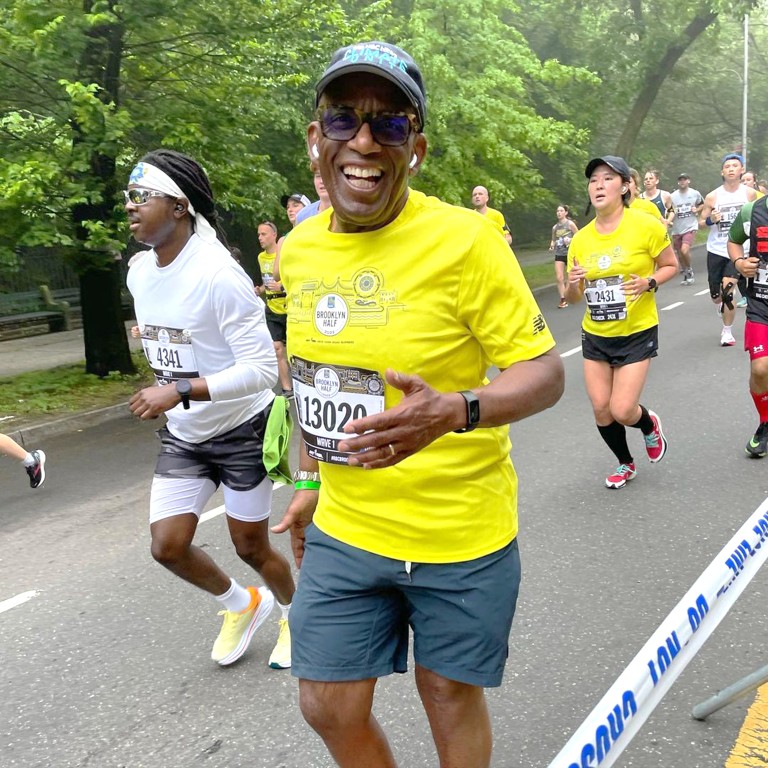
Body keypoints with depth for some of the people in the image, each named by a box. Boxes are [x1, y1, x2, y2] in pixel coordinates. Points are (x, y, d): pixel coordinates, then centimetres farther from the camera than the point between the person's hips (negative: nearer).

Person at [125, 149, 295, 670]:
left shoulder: (217, 274, -24)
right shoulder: (139, 272, 0)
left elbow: (263, 368, -27)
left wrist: (180, 391, -33)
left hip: (242, 431, -6)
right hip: (182, 436, 7)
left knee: (250, 546, 7)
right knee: (168, 546, 1)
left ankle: (295, 615, 39)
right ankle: (242, 604, 30)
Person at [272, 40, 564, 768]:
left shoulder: (463, 238, -19)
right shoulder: (300, 247, 0)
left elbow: (545, 372, -16)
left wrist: (455, 412, -35)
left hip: (458, 532, -5)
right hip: (343, 529, 5)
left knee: (450, 699, 16)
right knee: (329, 709, 15)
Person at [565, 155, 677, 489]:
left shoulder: (646, 225, -13)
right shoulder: (580, 239, -2)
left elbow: (670, 266, 0)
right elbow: (573, 298, 6)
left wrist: (648, 282, -20)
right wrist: (573, 284, -17)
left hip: (637, 333, -4)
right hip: (595, 335, 4)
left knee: (622, 410, -9)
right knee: (601, 409, 6)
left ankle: (650, 425, 29)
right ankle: (625, 464, 33)